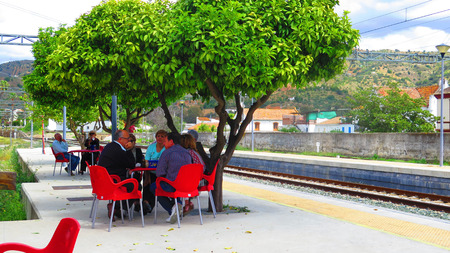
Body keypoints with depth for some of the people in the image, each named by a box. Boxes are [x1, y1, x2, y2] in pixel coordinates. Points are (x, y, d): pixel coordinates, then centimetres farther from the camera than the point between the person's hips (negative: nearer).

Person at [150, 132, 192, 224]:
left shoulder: (167, 153, -7)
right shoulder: (187, 152, 12)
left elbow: (159, 173, -9)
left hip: (172, 187, -7)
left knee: (153, 187, 20)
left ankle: (171, 209, 2)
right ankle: (178, 203, 16)